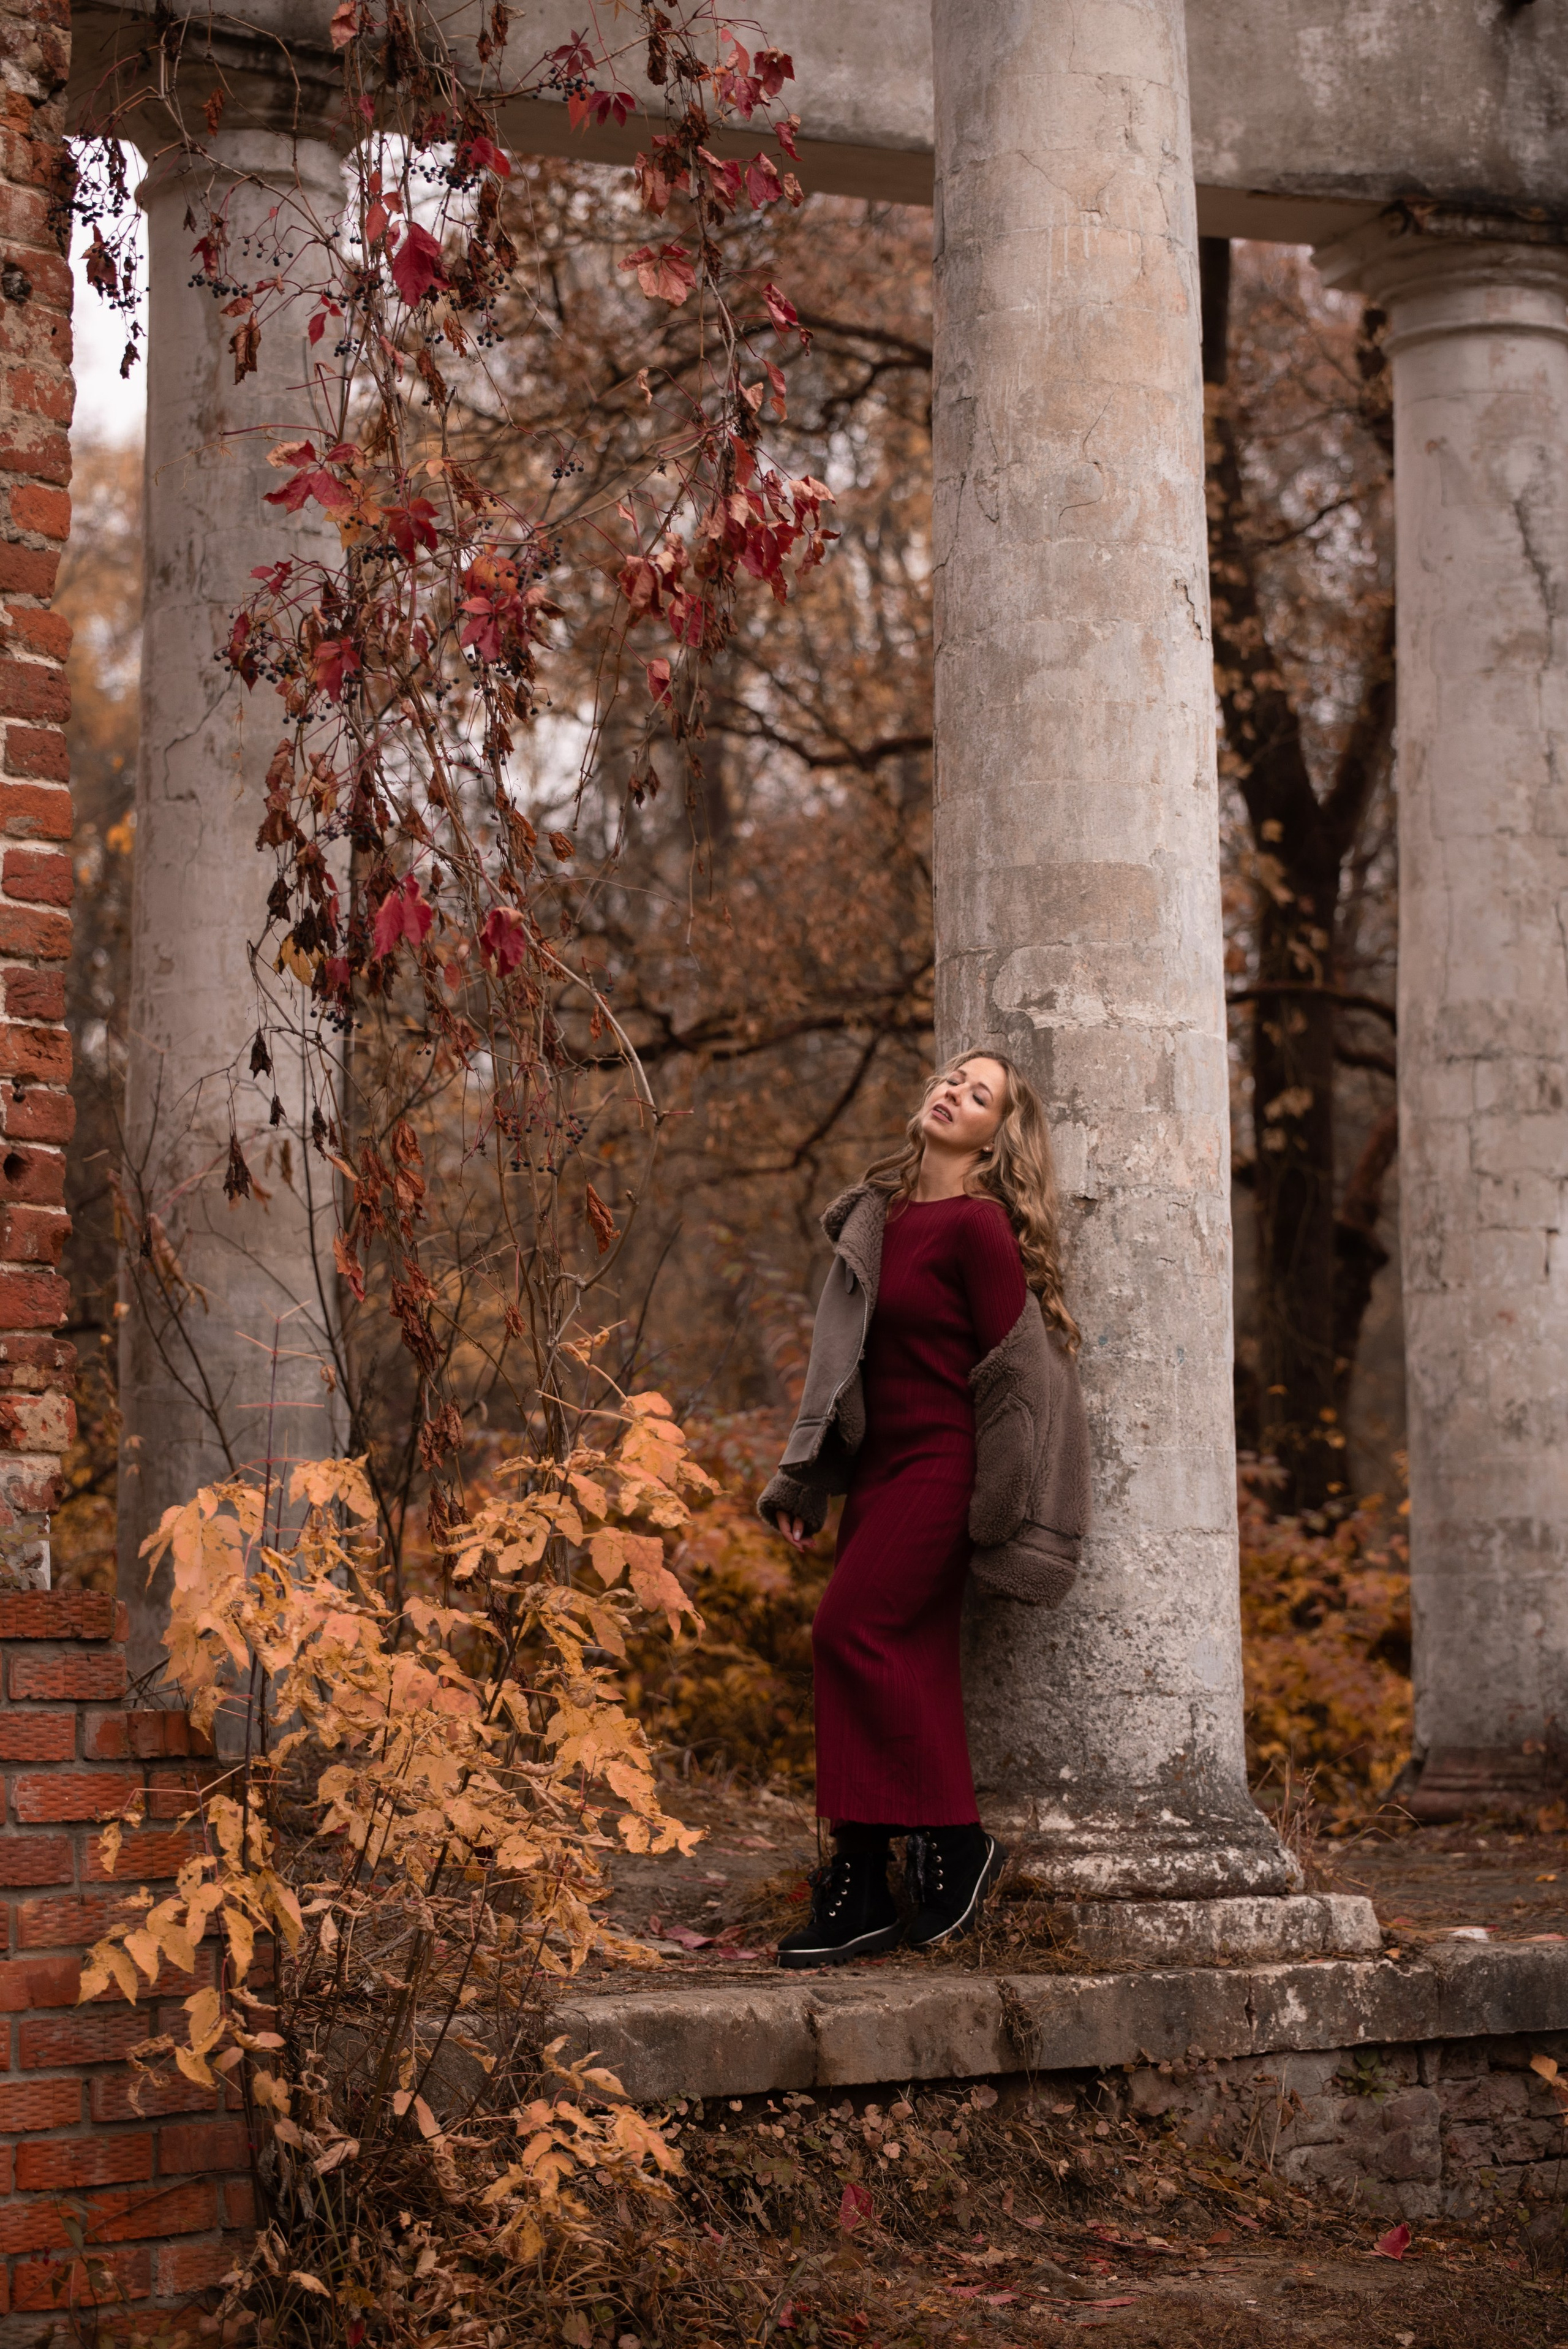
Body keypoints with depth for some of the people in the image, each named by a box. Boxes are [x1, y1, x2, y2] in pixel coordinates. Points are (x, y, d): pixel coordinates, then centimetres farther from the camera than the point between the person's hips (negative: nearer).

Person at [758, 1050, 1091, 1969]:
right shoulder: (877, 1213, 12)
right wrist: (806, 1480, 18)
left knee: (853, 1628, -14)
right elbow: (844, 1357, 19)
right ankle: (863, 1893, 6)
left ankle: (955, 1841, -1)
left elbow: (1013, 1367, -12)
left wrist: (996, 1508, -11)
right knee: (909, 1664, 6)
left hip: (940, 1465, -8)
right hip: (881, 1465, 8)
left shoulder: (978, 1227, -12)